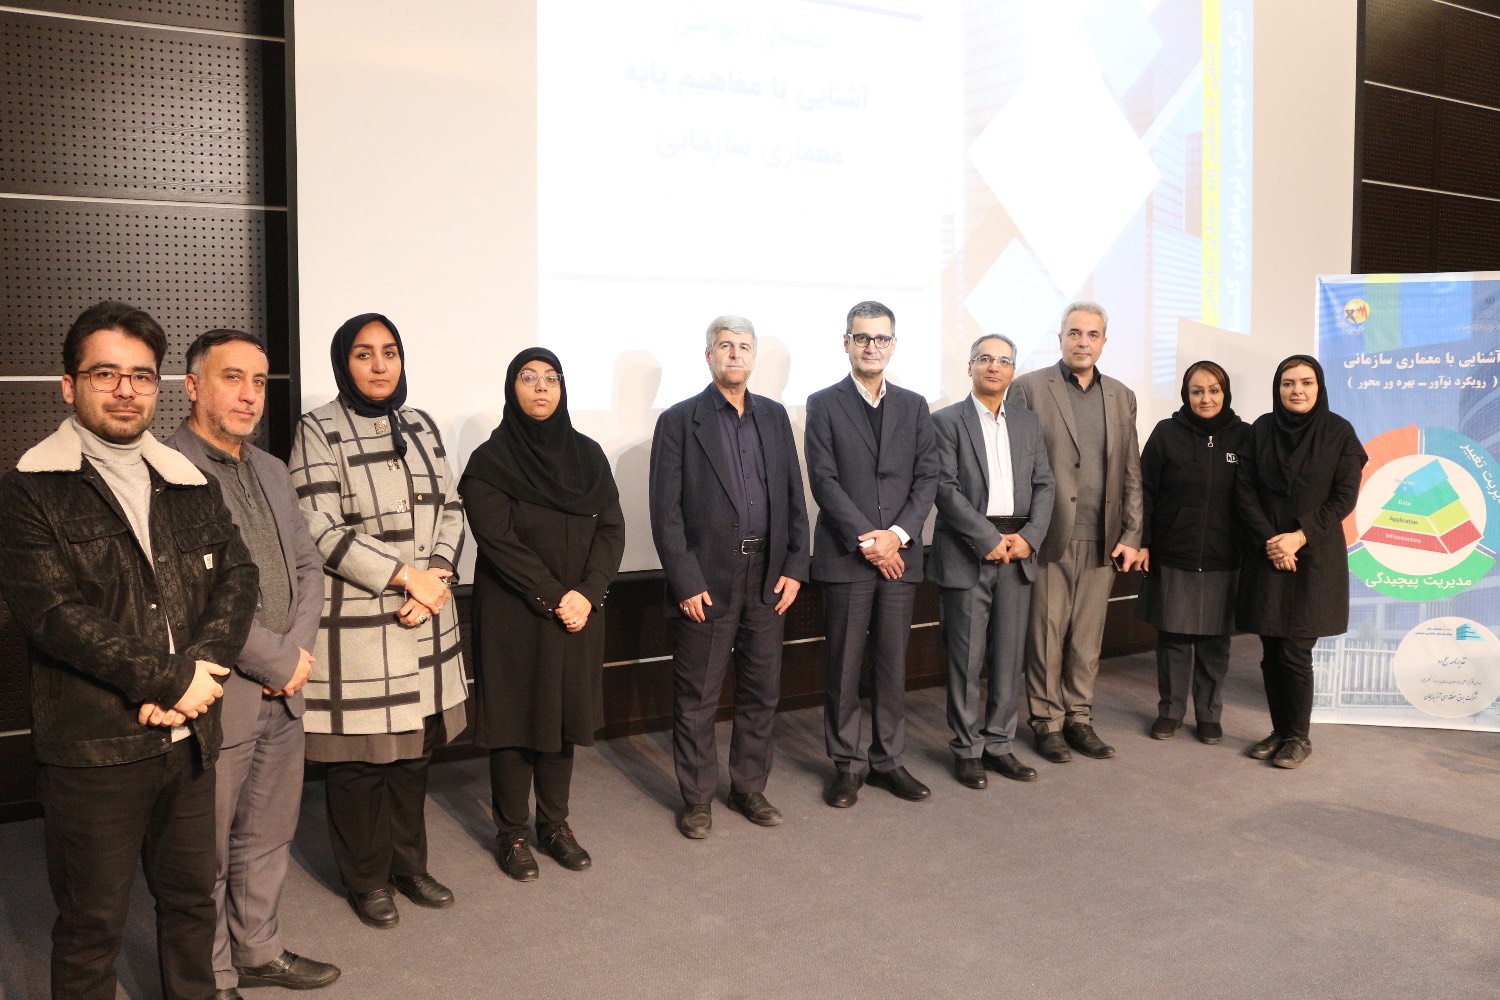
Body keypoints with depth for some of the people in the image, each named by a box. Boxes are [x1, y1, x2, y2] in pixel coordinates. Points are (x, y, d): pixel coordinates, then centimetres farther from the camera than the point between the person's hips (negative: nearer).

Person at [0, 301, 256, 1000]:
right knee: (92, 923, 9)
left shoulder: (190, 484, 10)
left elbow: (238, 577, 3)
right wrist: (170, 679, -18)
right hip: (91, 751, -5)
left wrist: (198, 667, -14)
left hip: (189, 738, 5)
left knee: (192, 898, 18)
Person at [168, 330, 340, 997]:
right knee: (206, 856, 9)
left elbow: (307, 566, 14)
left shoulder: (271, 471, 13)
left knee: (268, 840, 20)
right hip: (216, 699, -7)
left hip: (282, 693, 8)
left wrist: (300, 651, -3)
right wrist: (280, 662, -14)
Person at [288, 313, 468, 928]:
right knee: (359, 756, 5)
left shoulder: (420, 426, 12)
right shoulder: (318, 431, -5)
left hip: (424, 619, 5)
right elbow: (320, 531, -12)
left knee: (415, 746, 12)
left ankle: (408, 863, 30)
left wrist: (436, 575, -8)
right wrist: (405, 576, -14)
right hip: (355, 621, -5)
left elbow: (450, 508, 9)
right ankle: (366, 878, 23)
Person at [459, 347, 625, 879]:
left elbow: (612, 529, 1)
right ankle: (512, 833, 18)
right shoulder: (490, 461, -6)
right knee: (515, 719, 4)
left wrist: (587, 592, -12)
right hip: (514, 615, -4)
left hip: (579, 611, 4)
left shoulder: (587, 454, 6)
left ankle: (554, 823, 25)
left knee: (564, 717, 10)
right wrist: (553, 596, -17)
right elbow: (498, 540, -14)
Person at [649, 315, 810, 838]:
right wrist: (686, 583, -13)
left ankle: (749, 787, 28)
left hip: (768, 577, 4)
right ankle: (697, 799, 20)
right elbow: (666, 512, -8)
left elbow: (794, 497, 9)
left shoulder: (774, 416, 10)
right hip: (706, 580, -4)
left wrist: (795, 567, 1)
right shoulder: (679, 421, -4)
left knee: (762, 690, 13)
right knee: (697, 697, 6)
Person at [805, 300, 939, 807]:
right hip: (845, 556, -3)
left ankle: (889, 760, 20)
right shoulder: (824, 404, 1)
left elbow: (927, 478, 6)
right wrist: (867, 540, -13)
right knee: (845, 666, 4)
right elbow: (824, 481, -7)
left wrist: (898, 534, -9)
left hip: (900, 555, 3)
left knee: (893, 664, 9)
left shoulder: (914, 406, 12)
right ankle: (847, 764, 15)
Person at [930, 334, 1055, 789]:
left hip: (1017, 551, 4)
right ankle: (967, 748, 11)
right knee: (967, 657, 1)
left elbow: (1044, 484, 10)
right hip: (967, 554, -4)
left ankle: (1000, 743, 19)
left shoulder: (1028, 421, 14)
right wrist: (988, 539, -15)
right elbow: (945, 488, -10)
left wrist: (1029, 536, -6)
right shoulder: (947, 421, -1)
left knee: (1009, 654, 8)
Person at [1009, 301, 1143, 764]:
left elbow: (1132, 473, 12)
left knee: (1087, 637, 9)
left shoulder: (1121, 396, 12)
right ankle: (1047, 721, 16)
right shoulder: (1030, 388, -2)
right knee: (1046, 634, 4)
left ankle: (1079, 717, 22)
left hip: (1101, 542, 4)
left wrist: (1131, 535, 6)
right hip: (1050, 538, -4)